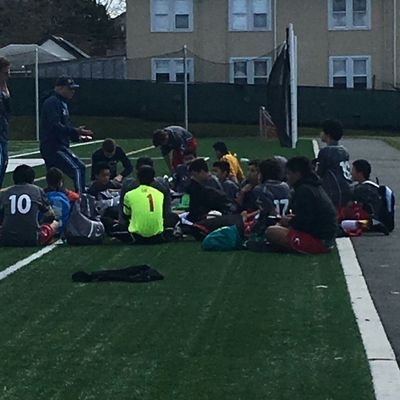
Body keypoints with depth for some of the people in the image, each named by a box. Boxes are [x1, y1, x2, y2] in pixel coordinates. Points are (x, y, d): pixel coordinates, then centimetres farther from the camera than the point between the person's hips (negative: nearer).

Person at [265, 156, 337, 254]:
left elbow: (303, 221, -21)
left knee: (270, 232, -17)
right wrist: (292, 219, 8)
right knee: (279, 225, 26)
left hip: (318, 240, -11)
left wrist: (289, 222, -1)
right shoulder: (315, 187, 16)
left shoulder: (304, 190, -17)